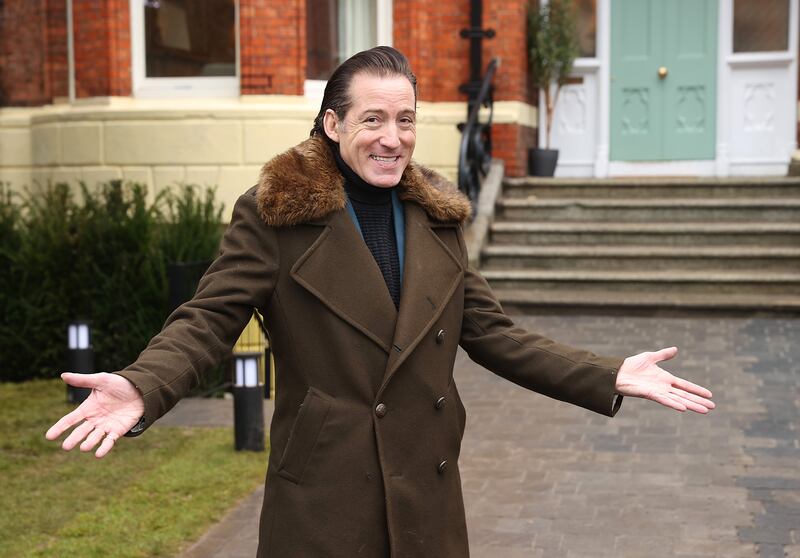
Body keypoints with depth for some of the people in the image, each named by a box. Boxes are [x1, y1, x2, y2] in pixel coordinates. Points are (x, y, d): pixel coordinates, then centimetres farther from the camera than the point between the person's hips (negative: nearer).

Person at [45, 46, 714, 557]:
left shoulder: (435, 218, 9)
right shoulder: (273, 214, -6)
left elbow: (490, 332, 9)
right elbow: (209, 319, -11)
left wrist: (610, 378, 0)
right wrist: (140, 389, -32)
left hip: (427, 494, 4)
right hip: (323, 496, -4)